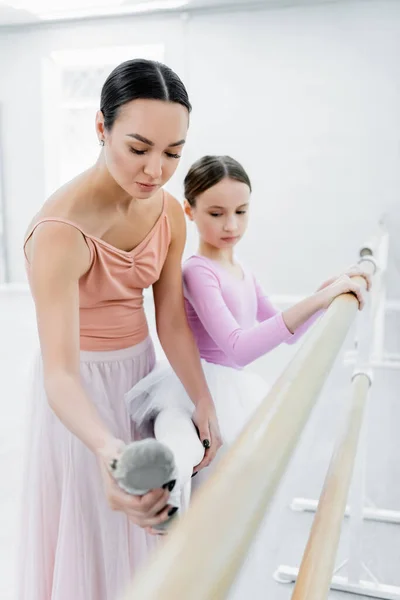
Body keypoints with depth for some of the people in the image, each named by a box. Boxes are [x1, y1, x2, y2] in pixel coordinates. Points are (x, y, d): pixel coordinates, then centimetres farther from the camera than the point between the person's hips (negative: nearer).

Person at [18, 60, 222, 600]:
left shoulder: (169, 212, -10)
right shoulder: (60, 231, -30)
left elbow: (172, 320, -6)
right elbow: (60, 373, -36)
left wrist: (203, 402, -15)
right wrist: (106, 448, -53)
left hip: (141, 366, 6)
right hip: (82, 385, -6)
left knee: (144, 516, 23)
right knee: (90, 529, 13)